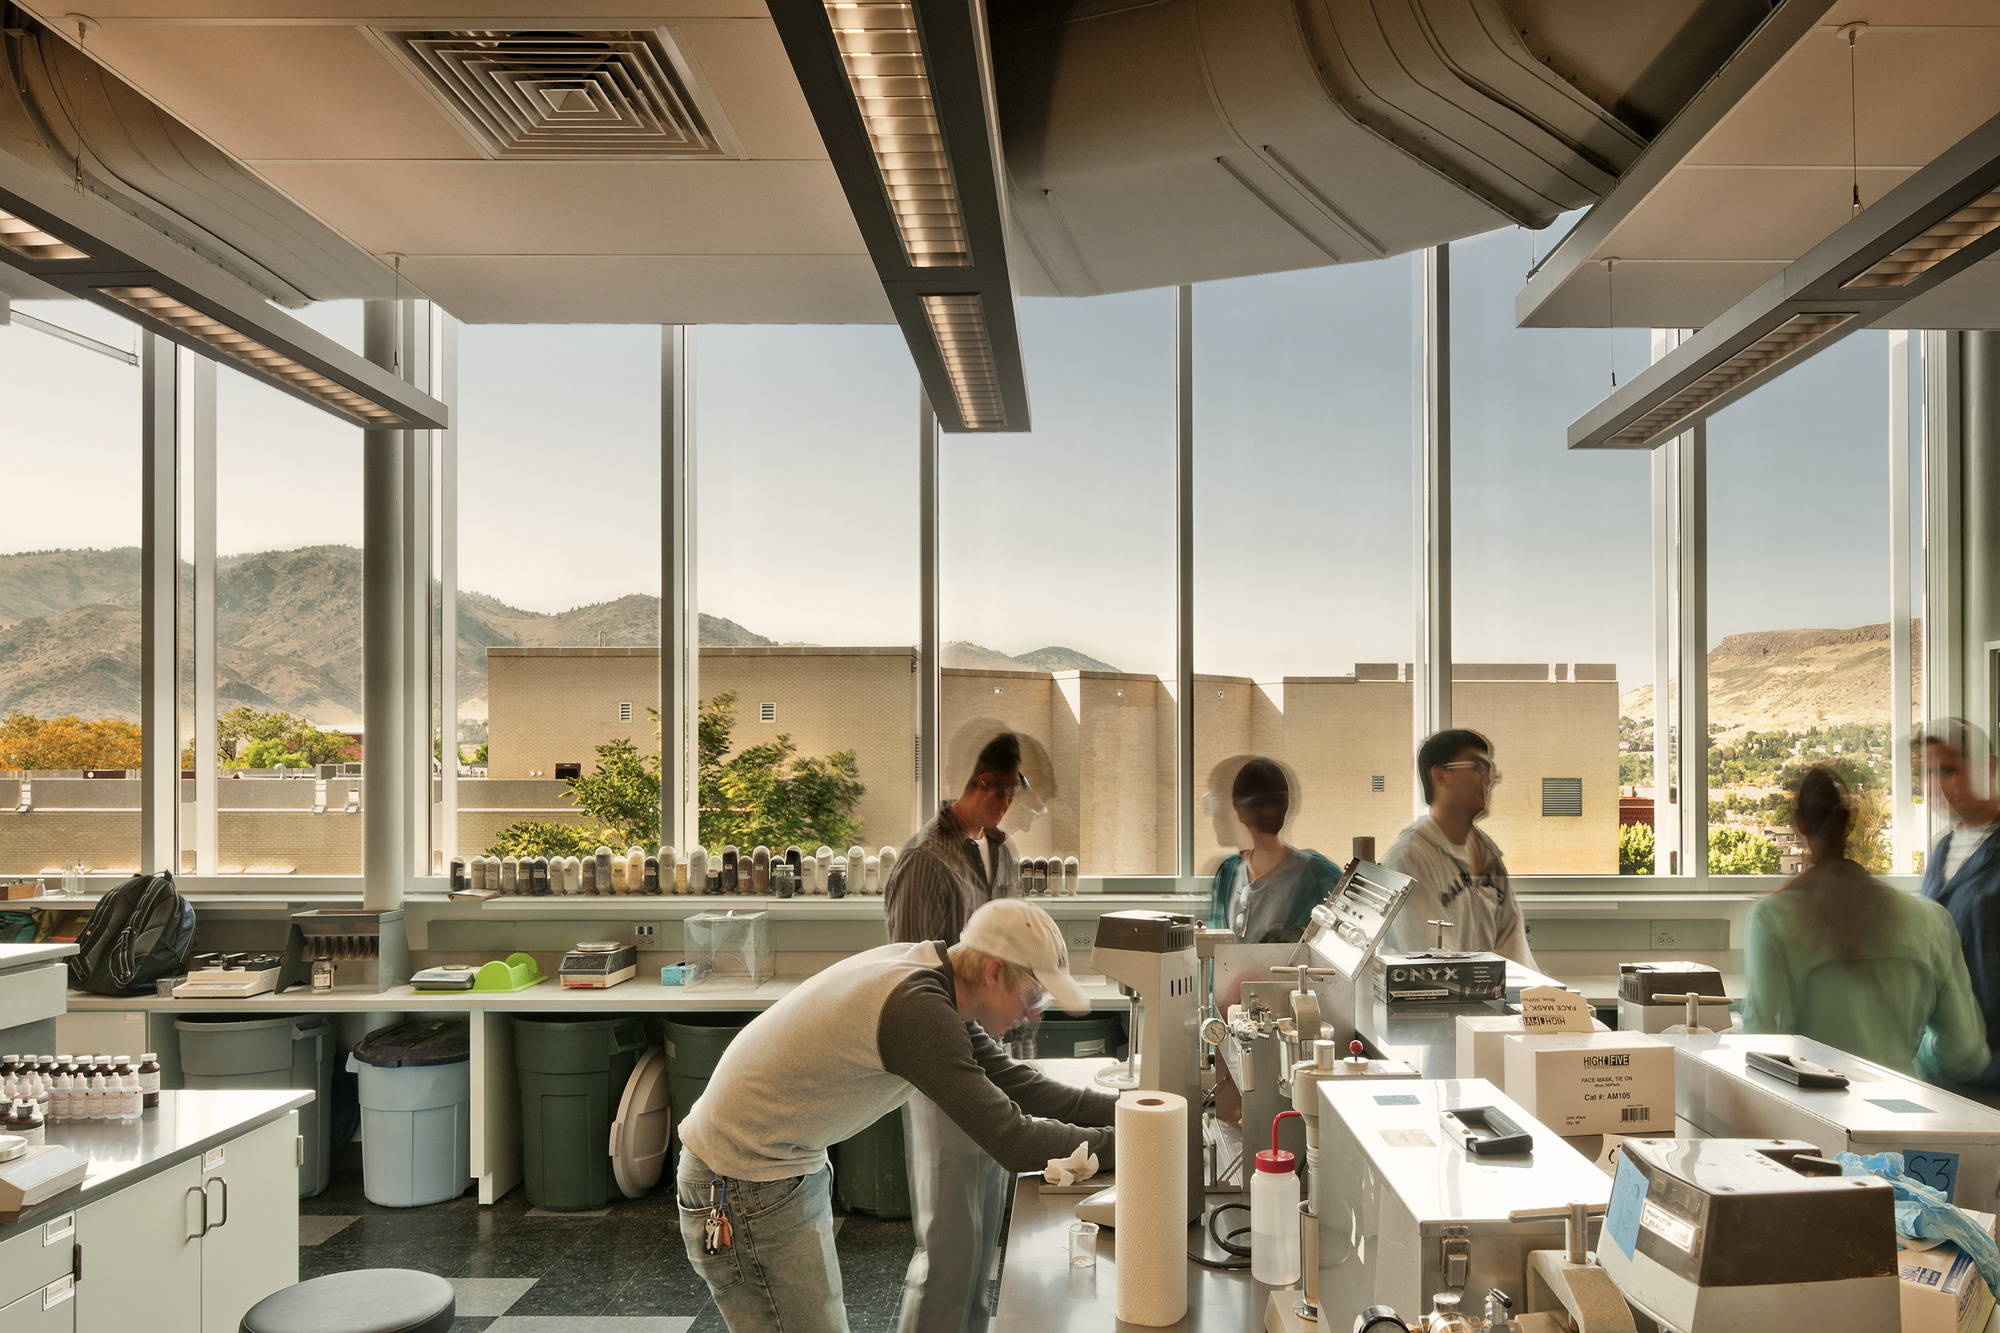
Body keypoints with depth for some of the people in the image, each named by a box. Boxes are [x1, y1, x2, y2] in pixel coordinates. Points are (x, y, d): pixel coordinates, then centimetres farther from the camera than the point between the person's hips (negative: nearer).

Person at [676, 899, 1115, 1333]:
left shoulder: (929, 973, 0)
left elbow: (1013, 1084, 7)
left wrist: (1121, 1105, 1)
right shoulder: (916, 1010, -30)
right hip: (746, 1185, -10)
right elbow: (1012, 1142, -28)